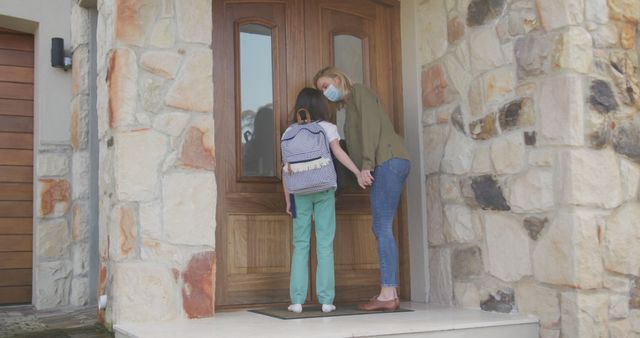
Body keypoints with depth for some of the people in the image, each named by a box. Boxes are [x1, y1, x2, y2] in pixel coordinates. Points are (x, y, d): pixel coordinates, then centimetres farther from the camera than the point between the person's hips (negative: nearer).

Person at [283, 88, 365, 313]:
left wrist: (287, 199, 9)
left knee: (300, 245, 6)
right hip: (324, 189, -1)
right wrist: (358, 172, -13)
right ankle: (326, 300, 2)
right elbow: (337, 151, -13)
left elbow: (286, 168, 5)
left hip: (300, 191, 1)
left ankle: (297, 300, 3)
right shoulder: (327, 128, 4)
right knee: (325, 244, 2)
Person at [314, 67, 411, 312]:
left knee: (382, 229, -12)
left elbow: (371, 126, -11)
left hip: (389, 161, -9)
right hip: (387, 165, 9)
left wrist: (366, 165, -18)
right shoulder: (350, 106, 29)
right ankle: (391, 294, 4)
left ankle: (387, 294, -13)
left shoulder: (359, 91, 5)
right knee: (381, 229, 5)